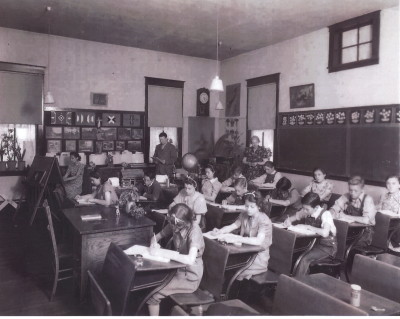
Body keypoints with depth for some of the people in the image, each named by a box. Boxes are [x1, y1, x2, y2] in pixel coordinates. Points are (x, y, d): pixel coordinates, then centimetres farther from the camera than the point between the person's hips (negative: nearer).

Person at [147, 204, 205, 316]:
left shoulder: (194, 230, -26)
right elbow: (157, 236, 6)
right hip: (178, 269, 7)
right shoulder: (173, 225, -7)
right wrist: (154, 244, -18)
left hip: (189, 277, -7)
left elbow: (190, 260, -38)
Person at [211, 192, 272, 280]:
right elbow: (232, 226, 1)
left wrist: (236, 239, -42)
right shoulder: (244, 215, 2)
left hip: (259, 256, -6)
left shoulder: (264, 220, -18)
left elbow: (259, 241, -32)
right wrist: (219, 231, -22)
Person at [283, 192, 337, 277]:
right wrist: (288, 220, -9)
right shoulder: (306, 212, -5)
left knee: (304, 259, -28)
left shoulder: (326, 214, -21)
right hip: (312, 241, 6)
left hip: (327, 247, -6)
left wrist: (308, 227, -27)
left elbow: (325, 233, -38)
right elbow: (295, 216, 14)